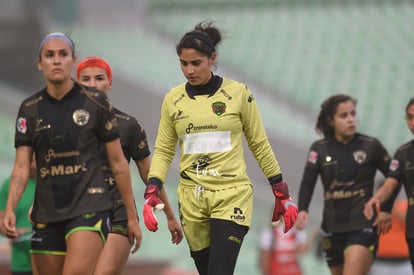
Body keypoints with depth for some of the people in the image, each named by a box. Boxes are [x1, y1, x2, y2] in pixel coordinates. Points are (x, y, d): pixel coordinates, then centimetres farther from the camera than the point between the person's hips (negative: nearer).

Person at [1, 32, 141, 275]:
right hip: (46, 216, 4)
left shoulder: (96, 102, 0)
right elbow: (22, 167, 2)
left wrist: (132, 215, 4)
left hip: (89, 209, -4)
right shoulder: (29, 109, 7)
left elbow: (118, 162, 4)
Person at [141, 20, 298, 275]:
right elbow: (163, 150, 10)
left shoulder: (238, 93, -3)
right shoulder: (172, 99, 5)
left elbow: (260, 146, 4)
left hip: (232, 196, -3)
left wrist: (282, 194, 4)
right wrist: (152, 191, -6)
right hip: (191, 199, 3)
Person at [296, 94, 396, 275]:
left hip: (362, 226, -4)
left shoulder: (371, 146, -2)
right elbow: (307, 183, -7)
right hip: (333, 227, 4)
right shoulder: (320, 149, 3)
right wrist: (302, 210, -24)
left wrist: (386, 209, 2)